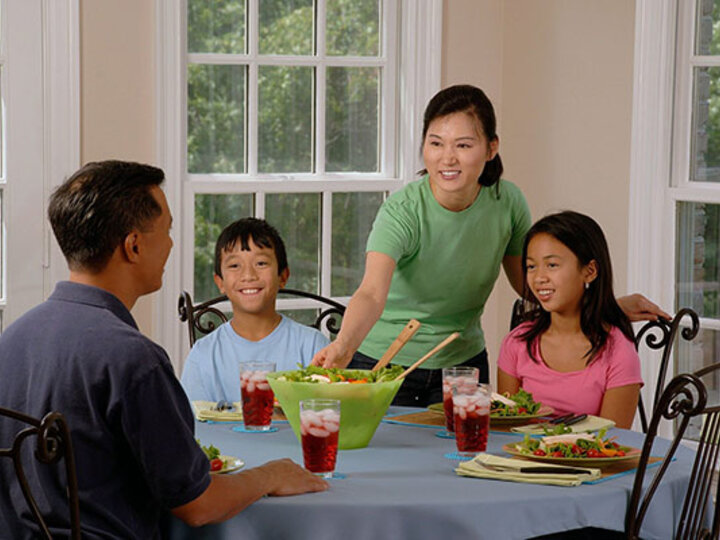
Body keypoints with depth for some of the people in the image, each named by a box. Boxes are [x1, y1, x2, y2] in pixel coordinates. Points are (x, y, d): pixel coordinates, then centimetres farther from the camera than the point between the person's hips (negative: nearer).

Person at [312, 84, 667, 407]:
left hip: (464, 363, 4)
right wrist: (343, 346, -59)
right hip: (385, 364, -3)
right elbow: (372, 294, -39)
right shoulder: (402, 211, -24)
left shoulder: (506, 202, -11)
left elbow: (529, 283, 5)